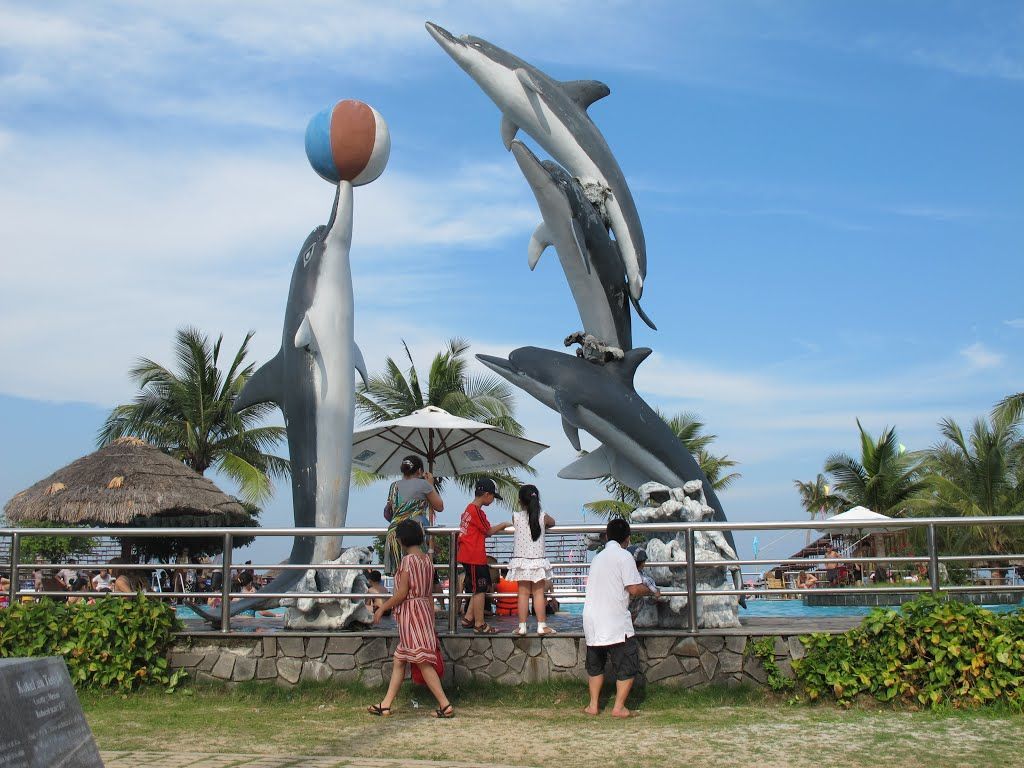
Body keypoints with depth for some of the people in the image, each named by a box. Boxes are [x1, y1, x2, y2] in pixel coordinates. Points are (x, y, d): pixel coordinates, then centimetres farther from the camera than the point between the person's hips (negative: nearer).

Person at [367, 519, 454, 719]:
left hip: (410, 612, -9)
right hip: (424, 611, 9)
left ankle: (445, 705, -8)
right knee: (399, 660, 14)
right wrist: (431, 622, 16)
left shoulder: (408, 560, -14)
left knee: (422, 661, -7)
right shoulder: (427, 560, 10)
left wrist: (382, 608, -5)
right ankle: (385, 705, 18)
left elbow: (402, 593, -16)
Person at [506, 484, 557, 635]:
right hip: (538, 560, 0)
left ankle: (522, 627, 7)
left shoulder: (516, 516, -7)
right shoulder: (542, 516, -5)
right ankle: (541, 626, 6)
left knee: (523, 593, 6)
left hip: (521, 560, 0)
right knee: (538, 593, 5)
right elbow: (552, 522, 16)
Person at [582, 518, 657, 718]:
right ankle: (619, 707, 3)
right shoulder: (624, 556, -7)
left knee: (595, 664, 20)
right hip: (616, 623, -6)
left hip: (592, 621, 7)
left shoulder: (598, 557, 15)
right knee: (628, 665, 6)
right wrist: (649, 590, 9)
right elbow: (634, 589, -13)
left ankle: (593, 705, 21)